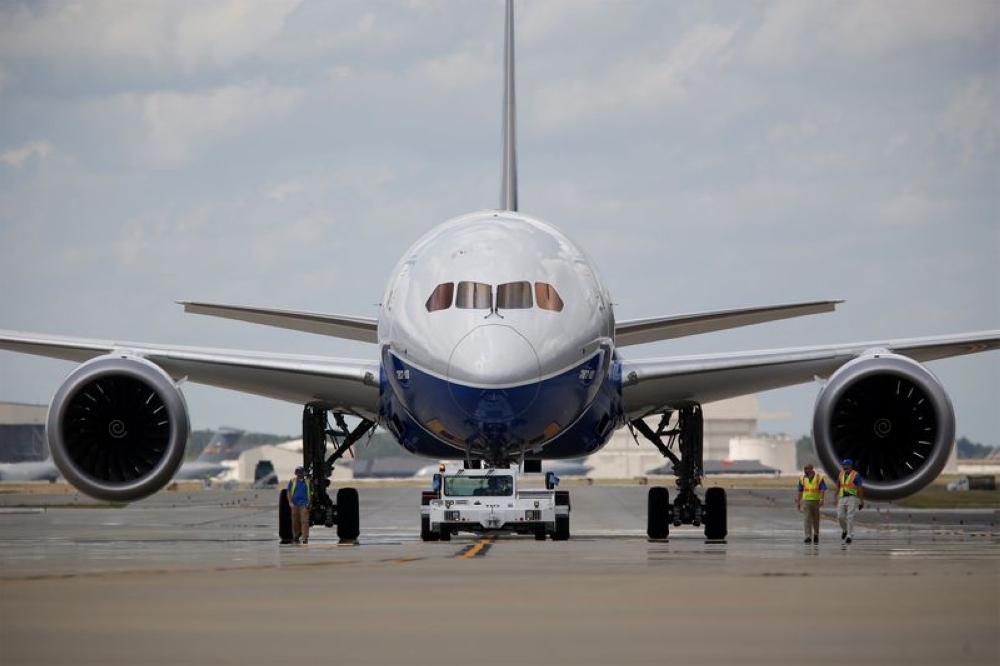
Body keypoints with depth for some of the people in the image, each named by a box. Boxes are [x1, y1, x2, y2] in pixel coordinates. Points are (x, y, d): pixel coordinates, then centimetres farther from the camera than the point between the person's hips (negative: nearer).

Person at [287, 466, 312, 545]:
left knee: (305, 521, -11)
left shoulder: (307, 482, 11)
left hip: (304, 504, 0)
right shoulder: (292, 481, 6)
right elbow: (289, 493, 4)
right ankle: (295, 537, 17)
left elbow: (310, 493, 18)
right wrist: (290, 502, -8)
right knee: (295, 521, 6)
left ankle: (305, 538, -16)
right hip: (295, 504, 0)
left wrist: (310, 503, 13)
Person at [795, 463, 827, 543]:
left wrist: (822, 499, -21)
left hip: (816, 501, -1)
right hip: (806, 501, 1)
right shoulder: (802, 478, 5)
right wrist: (798, 501, 11)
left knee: (816, 520, 11)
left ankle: (816, 535, 32)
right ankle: (808, 537, -14)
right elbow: (800, 491, 11)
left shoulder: (819, 478, -4)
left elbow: (823, 490, -8)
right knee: (806, 520, -11)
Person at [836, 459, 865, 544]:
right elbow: (838, 486, 13)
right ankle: (844, 530, 25)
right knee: (840, 517, -2)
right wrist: (836, 498, 10)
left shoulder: (856, 475, -8)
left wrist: (861, 501, -11)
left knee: (850, 517, -12)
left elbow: (860, 488, -8)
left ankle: (850, 536, -8)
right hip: (842, 498, 5)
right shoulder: (841, 474, 8)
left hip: (852, 498, -5)